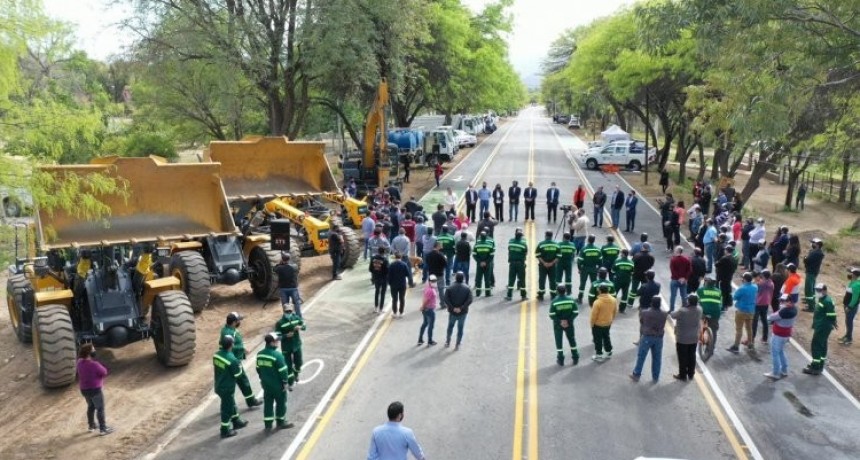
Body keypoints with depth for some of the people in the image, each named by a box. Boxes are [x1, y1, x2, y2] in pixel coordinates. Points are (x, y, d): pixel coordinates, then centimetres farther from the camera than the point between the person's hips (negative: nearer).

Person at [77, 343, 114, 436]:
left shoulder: (80, 363, -4)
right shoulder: (94, 364, -28)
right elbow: (104, 373, -15)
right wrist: (101, 366, -1)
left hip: (84, 389, 8)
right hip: (95, 389, -8)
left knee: (91, 406, 25)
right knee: (100, 408, 5)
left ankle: (91, 426, 38)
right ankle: (103, 429, 10)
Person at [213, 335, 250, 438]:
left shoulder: (216, 354, -5)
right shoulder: (232, 359, -28)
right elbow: (238, 374, -19)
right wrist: (239, 366, -1)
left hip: (219, 385, 8)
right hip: (227, 388, -8)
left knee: (231, 404, 25)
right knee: (227, 408, 7)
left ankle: (236, 422, 41)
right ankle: (225, 431, 20)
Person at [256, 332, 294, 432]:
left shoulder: (260, 354, -1)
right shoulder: (277, 355, -24)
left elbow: (258, 368, 10)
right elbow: (283, 370, -20)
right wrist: (285, 382, -8)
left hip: (266, 384, 6)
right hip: (278, 385, -6)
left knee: (268, 404, 14)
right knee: (281, 403, 12)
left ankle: (268, 424, 20)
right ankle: (281, 422, 25)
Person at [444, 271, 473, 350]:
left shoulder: (450, 288, -7)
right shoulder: (467, 288, -5)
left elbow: (446, 299, -15)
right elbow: (469, 300, -15)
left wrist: (452, 308, -13)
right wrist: (461, 308, -17)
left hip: (452, 312, 1)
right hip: (463, 312, -1)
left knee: (450, 326, 21)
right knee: (460, 328, 11)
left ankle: (448, 342, 32)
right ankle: (457, 345, 15)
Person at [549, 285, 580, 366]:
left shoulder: (554, 302, -16)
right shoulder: (571, 300, -9)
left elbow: (552, 315, -18)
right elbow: (576, 312, -10)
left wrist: (559, 321, -11)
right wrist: (568, 320, -10)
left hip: (557, 325, -2)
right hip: (569, 324, 2)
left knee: (559, 341, 12)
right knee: (572, 340, 19)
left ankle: (561, 360, 16)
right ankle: (575, 358, 26)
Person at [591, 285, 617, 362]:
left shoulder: (597, 302, -29)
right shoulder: (613, 300, -10)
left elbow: (594, 315, -20)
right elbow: (614, 312, 4)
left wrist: (592, 324, -5)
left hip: (598, 324, -6)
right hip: (608, 323, 6)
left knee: (598, 340, 11)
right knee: (606, 337, 25)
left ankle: (599, 356, 21)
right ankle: (609, 352, 38)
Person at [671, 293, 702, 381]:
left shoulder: (682, 311, -27)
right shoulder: (699, 310, -12)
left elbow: (673, 315, -8)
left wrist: (671, 312, 13)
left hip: (682, 339, -5)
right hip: (694, 338, 5)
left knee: (683, 358, 9)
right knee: (692, 356, 19)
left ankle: (683, 376, 20)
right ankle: (691, 374, 31)